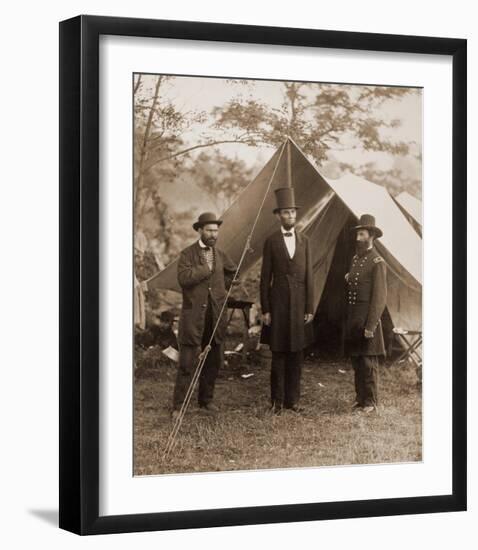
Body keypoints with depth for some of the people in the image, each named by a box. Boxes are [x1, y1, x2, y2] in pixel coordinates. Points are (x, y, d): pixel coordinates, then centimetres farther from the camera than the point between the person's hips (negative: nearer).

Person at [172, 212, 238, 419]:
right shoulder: (187, 254, -4)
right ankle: (178, 406, -2)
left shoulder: (220, 255, 12)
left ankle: (206, 399, 23)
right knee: (187, 362, -6)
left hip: (216, 315, 5)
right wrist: (206, 269, -13)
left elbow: (233, 272, 30)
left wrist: (225, 284, 14)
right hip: (194, 315, -5)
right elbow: (183, 278, -20)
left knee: (213, 361, 10)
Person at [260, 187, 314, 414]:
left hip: (299, 303, 3)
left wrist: (310, 308, 3)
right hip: (278, 302, -2)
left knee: (296, 354, 5)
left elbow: (309, 276, 8)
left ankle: (293, 399, 13)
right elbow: (265, 278, 0)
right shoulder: (271, 242, 1)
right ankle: (277, 400, 8)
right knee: (278, 354, 1)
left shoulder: (304, 241, 9)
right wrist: (265, 309, -5)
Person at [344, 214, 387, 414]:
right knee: (356, 362, 12)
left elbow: (380, 297, -15)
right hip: (352, 319, 8)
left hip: (367, 319, -8)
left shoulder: (377, 262, -11)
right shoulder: (355, 259, 14)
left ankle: (371, 402, 4)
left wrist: (370, 326, -18)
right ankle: (360, 398, 20)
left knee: (368, 362, -4)